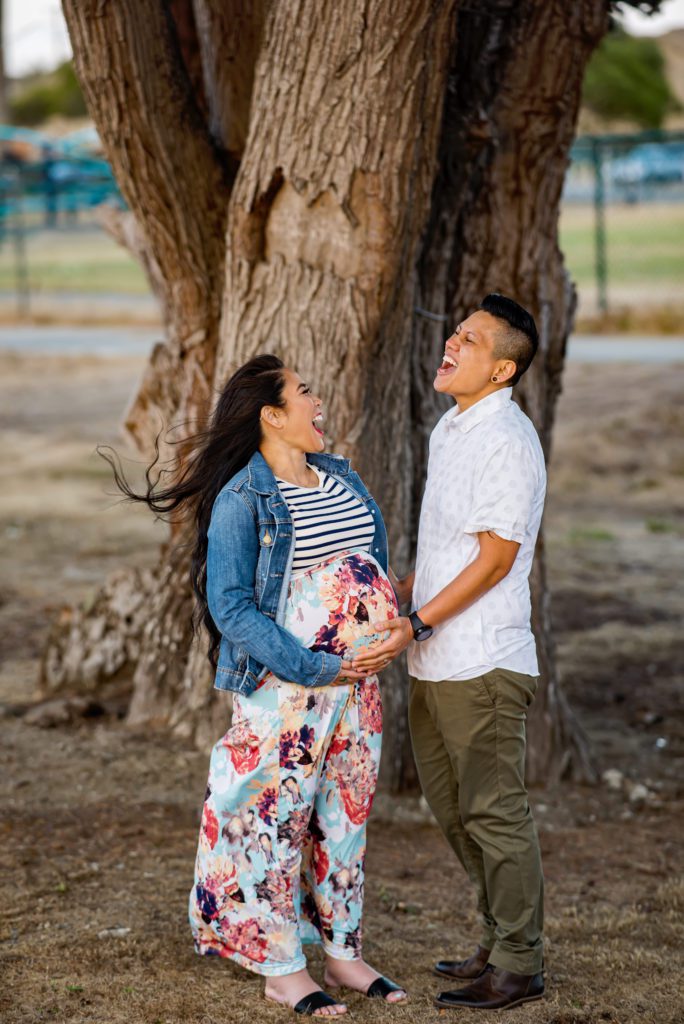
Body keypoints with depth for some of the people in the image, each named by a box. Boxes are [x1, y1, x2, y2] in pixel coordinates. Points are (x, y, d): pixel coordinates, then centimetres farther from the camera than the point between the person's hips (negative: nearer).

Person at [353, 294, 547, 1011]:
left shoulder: (507, 441, -15)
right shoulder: (449, 429, 13)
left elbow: (495, 557, -18)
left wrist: (417, 625, -20)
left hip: (481, 662, -10)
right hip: (434, 658, 10)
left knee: (494, 812, -2)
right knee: (451, 806, 16)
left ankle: (518, 966, 9)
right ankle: (498, 944, 28)